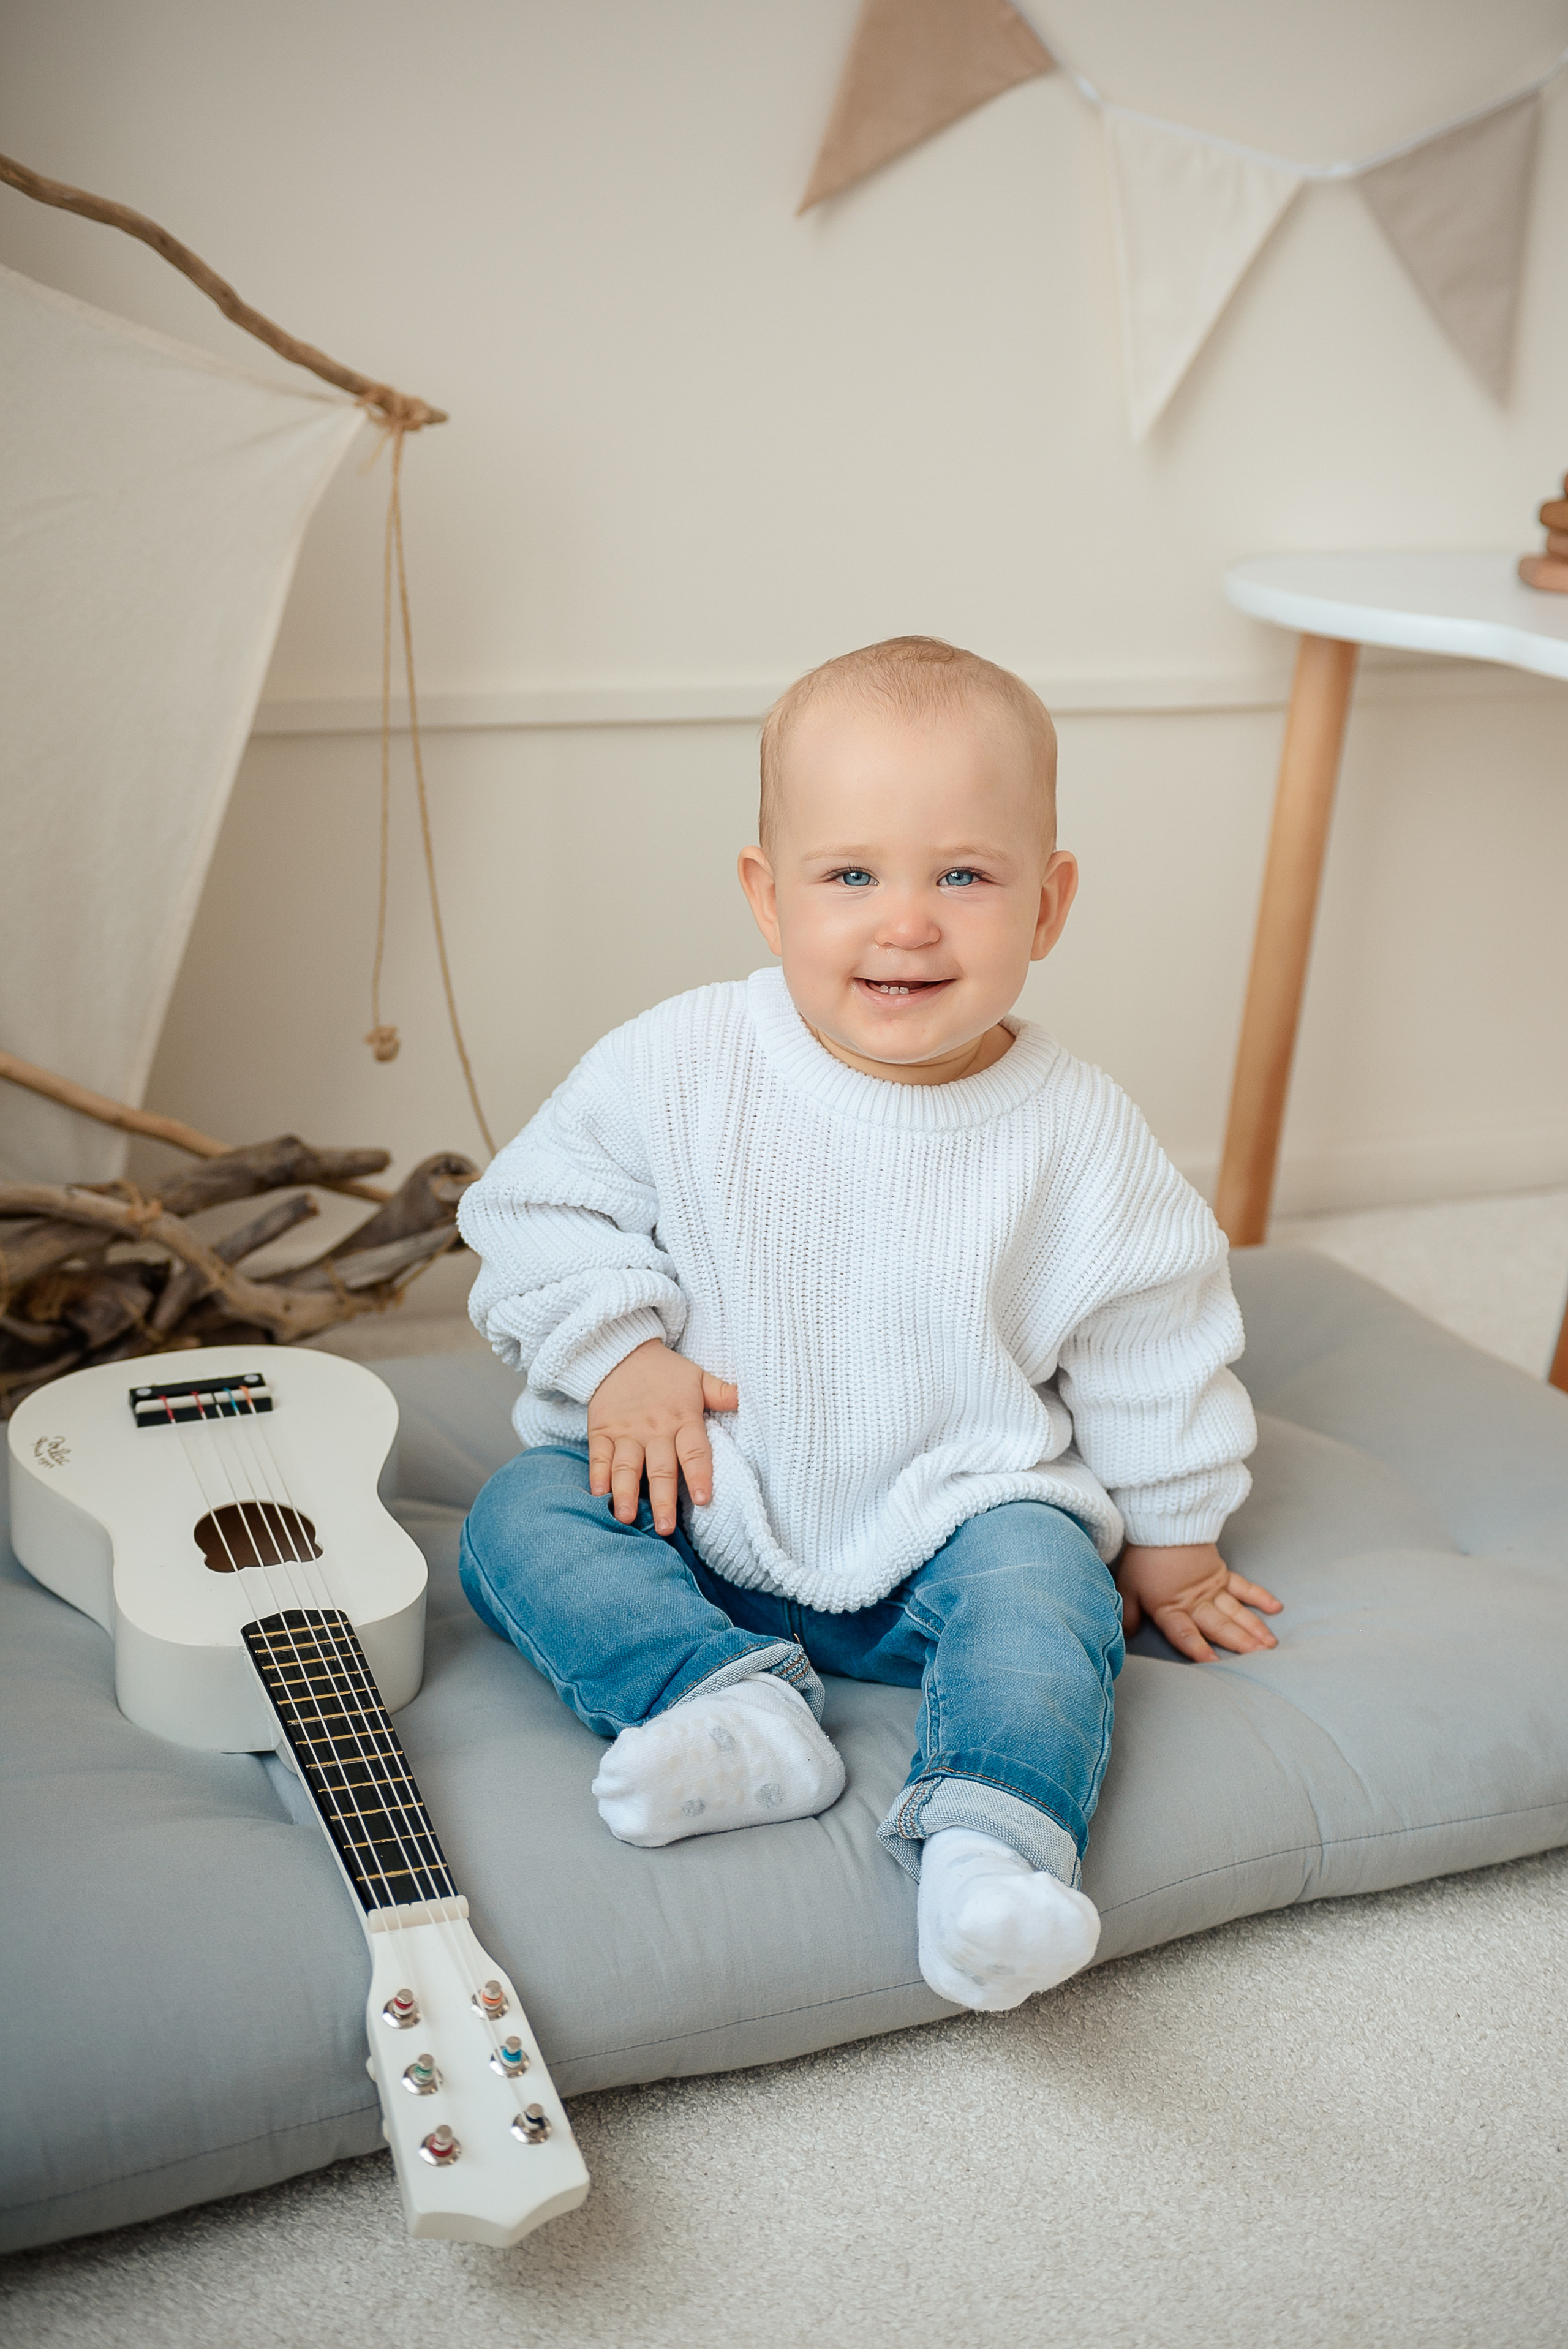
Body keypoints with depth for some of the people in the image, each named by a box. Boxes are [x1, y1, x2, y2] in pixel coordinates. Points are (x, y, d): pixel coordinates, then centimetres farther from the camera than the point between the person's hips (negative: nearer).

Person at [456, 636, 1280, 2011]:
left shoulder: (1078, 1138, -10)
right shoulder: (679, 1071, -12)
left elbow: (1151, 1350, 3)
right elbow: (546, 1210, 1)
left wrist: (1171, 1545, 11)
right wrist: (616, 1351, -14)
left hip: (955, 1522, -1)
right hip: (698, 1506, 1)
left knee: (1049, 1592, -28)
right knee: (519, 1521, -19)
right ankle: (741, 1703, -29)